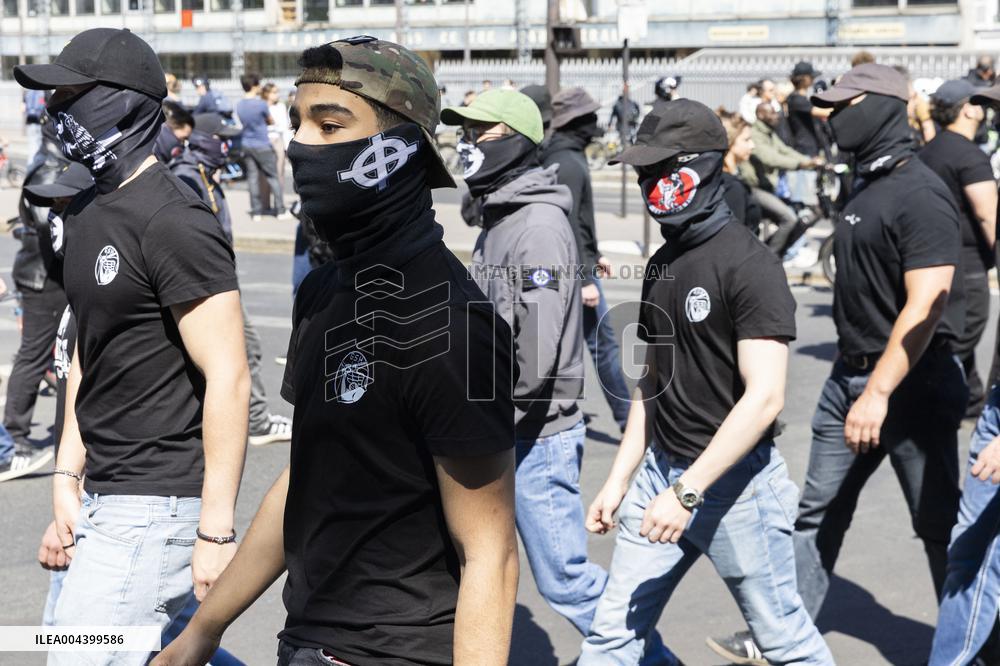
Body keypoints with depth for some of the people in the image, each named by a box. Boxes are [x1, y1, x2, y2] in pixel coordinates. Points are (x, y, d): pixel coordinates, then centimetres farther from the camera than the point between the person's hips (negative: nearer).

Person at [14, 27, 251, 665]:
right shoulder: (87, 211, 11)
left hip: (159, 499, -9)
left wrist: (216, 529, -20)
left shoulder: (173, 223, -18)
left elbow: (228, 379, -21)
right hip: (107, 493, 9)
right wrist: (68, 475, 12)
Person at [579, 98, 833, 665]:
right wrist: (619, 480, 13)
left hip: (734, 481, -7)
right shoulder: (663, 264, 10)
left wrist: (687, 491, -23)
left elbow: (764, 397, -21)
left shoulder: (749, 265, -15)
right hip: (662, 470, 7)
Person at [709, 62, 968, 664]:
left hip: (910, 382, -9)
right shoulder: (868, 186, 11)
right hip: (852, 375, 9)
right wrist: (856, 383, 16)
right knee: (819, 512, 11)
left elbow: (925, 305, -24)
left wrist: (879, 393, -27)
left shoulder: (920, 193, -17)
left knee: (940, 524, 4)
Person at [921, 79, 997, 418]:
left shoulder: (929, 151, 12)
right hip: (966, 265, -9)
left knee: (960, 341, 20)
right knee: (957, 345, -5)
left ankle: (973, 402, 32)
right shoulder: (970, 155, -17)